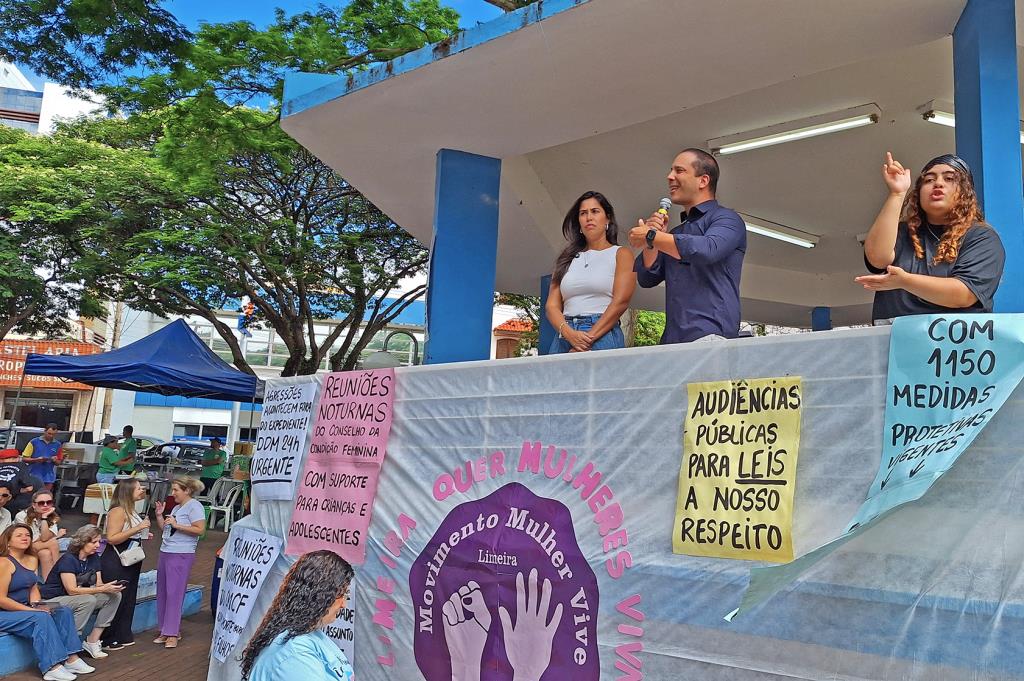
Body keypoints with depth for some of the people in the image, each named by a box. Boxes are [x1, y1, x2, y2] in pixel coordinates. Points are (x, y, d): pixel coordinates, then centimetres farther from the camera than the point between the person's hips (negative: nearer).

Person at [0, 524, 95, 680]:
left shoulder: (32, 560, 10)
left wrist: (36, 605, -7)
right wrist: (31, 609, -21)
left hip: (23, 609, 8)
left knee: (64, 612, -8)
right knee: (41, 618, -29)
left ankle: (71, 659, -13)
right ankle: (52, 668, -30)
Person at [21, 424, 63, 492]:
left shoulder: (58, 445, 9)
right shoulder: (34, 442, 1)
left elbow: (58, 462, 14)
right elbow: (24, 458, 0)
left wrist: (54, 460, -8)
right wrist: (36, 460, -16)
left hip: (49, 477, 2)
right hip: (34, 476, -2)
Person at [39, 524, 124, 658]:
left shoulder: (94, 557, 3)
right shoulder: (68, 560, -20)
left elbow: (98, 584, 1)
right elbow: (72, 590, -26)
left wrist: (111, 586, -23)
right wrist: (104, 589, -31)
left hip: (79, 598, 8)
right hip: (52, 601, -8)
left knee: (115, 596, -11)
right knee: (89, 600, -34)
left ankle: (92, 641, -9)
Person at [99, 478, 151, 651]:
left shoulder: (130, 510, 12)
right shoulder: (118, 511, -17)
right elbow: (111, 538, -26)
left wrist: (143, 535, 13)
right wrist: (138, 528, -26)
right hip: (115, 562, -10)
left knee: (128, 599, 15)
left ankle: (123, 636, 25)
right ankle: (106, 640, 8)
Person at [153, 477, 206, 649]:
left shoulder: (194, 506, -10)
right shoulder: (176, 507, 16)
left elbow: (200, 529, -19)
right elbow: (165, 528, 21)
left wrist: (177, 525, -20)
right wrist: (159, 515, 7)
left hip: (181, 555, -9)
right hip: (165, 552, 9)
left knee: (174, 593, -7)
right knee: (162, 593, 10)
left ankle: (172, 634, -2)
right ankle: (166, 630, 19)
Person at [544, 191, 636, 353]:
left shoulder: (620, 254, 8)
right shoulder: (568, 258, 18)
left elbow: (621, 302, -5)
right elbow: (552, 306, 9)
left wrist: (589, 339, -15)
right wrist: (569, 334, -12)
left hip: (603, 336, -3)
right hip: (564, 338, 3)